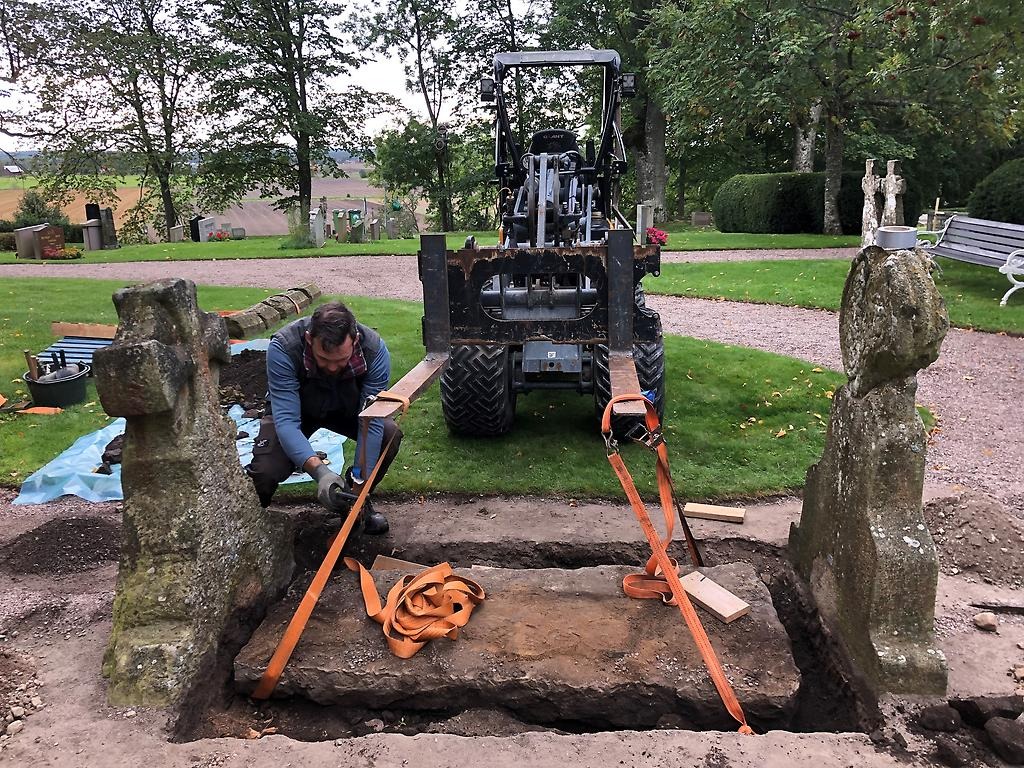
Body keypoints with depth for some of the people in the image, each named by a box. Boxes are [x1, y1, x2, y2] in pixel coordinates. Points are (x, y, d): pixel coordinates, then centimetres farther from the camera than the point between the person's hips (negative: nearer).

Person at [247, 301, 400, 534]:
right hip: (296, 409, -2)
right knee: (267, 469, -26)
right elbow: (286, 420, -39)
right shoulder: (283, 348, -37)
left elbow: (372, 422, -30)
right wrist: (319, 471, -52)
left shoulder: (375, 349, -32)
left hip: (347, 409, 2)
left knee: (390, 434, -25)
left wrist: (360, 482, -36)